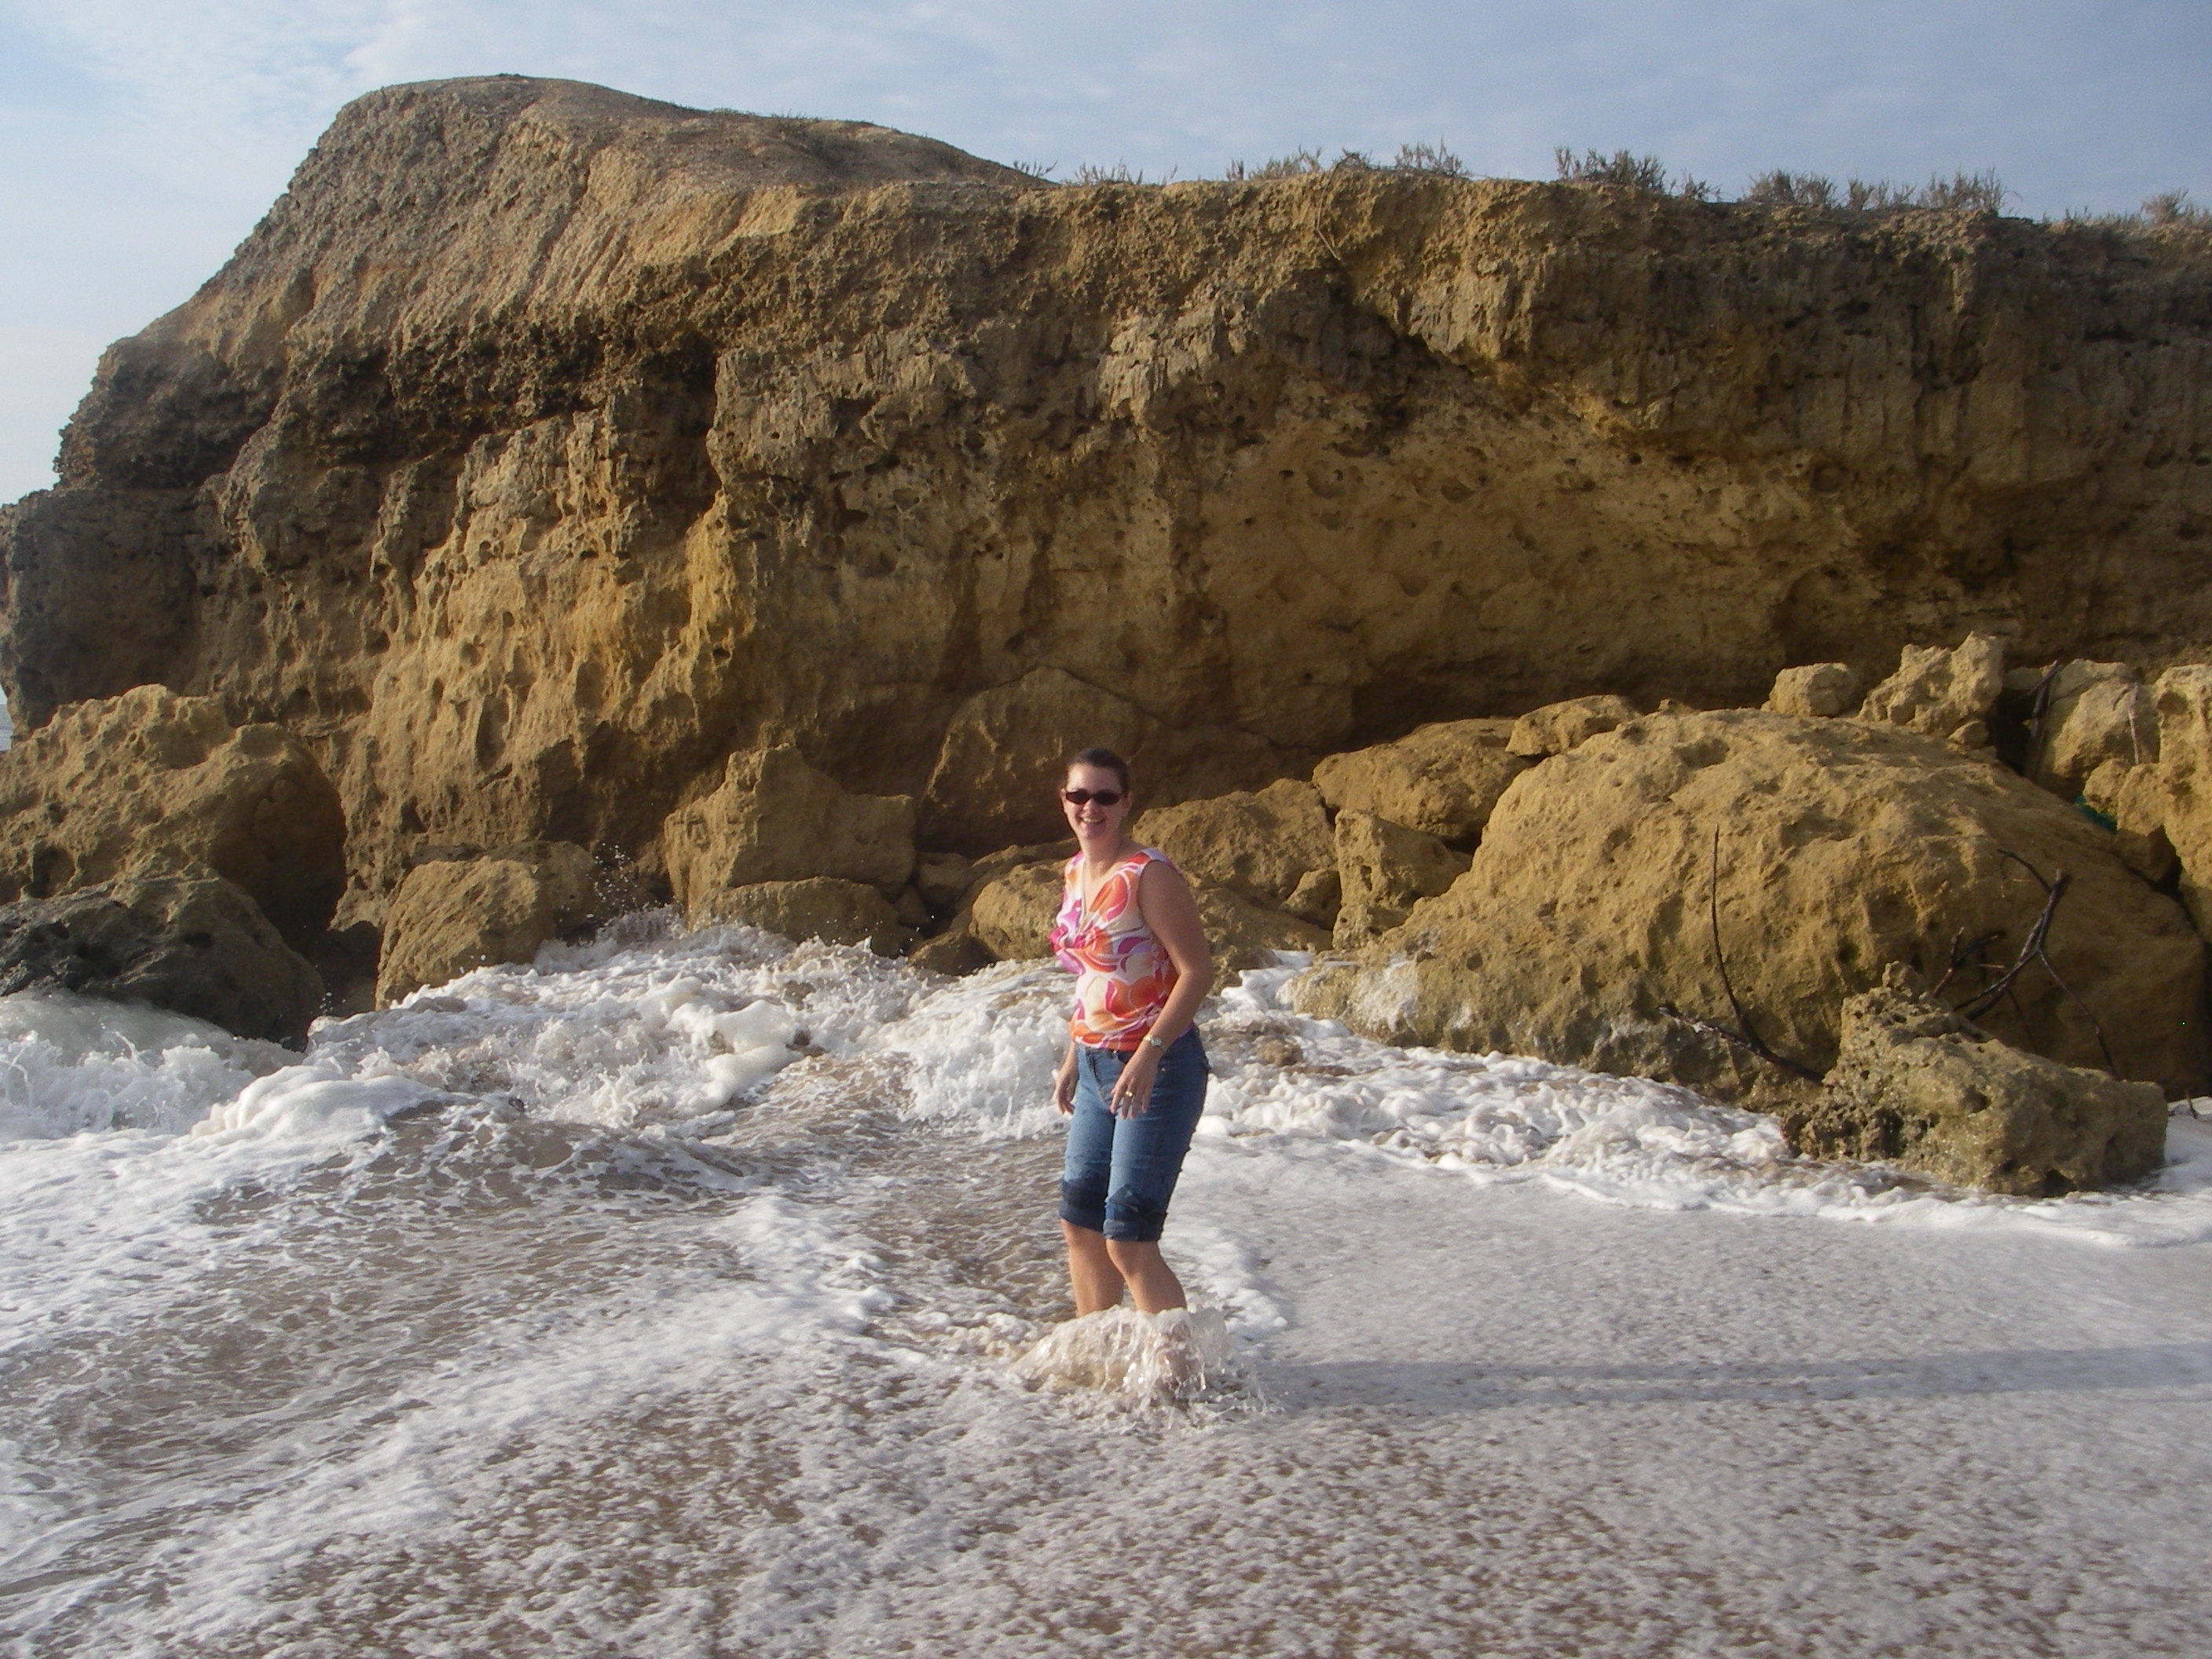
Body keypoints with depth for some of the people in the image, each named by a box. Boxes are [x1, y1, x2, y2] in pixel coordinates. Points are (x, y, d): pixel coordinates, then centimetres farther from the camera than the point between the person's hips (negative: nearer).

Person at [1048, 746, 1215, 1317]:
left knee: (1128, 1239, -8)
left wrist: (1149, 1055, -26)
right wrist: (1072, 1058, 18)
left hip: (1157, 1069, -8)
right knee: (1080, 1222, 16)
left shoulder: (1149, 875, -14)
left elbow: (1198, 971, -18)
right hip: (1097, 1066, 9)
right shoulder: (1076, 872, 10)